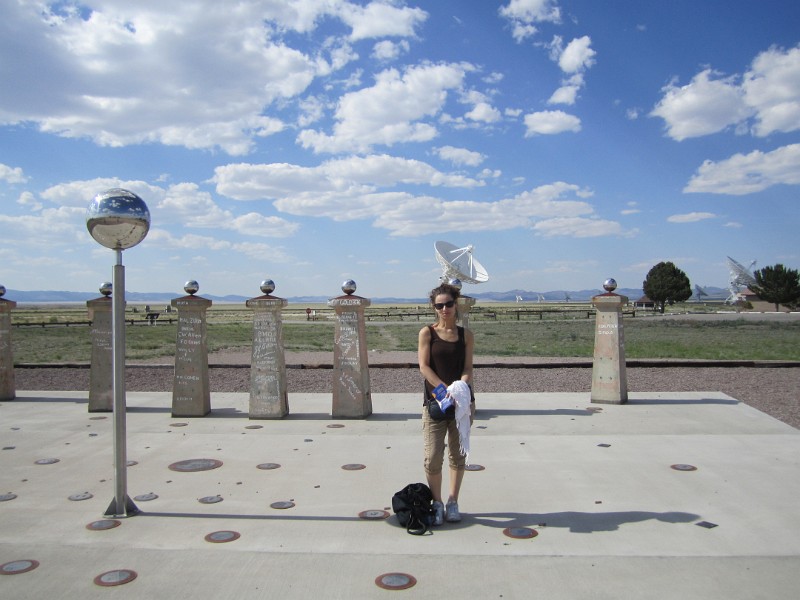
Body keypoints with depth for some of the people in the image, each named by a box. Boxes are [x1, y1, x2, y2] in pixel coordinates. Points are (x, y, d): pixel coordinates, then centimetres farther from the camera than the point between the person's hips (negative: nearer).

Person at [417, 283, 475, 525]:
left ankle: (453, 501, 26)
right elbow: (424, 366, -7)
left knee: (458, 455, 10)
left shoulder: (465, 335, 6)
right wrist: (446, 390, -19)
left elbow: (468, 369, 1)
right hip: (434, 402, -2)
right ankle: (437, 503, 15)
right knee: (433, 457, -5)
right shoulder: (427, 333, 1)